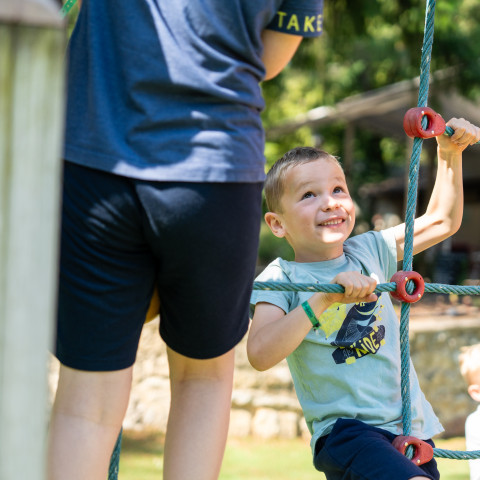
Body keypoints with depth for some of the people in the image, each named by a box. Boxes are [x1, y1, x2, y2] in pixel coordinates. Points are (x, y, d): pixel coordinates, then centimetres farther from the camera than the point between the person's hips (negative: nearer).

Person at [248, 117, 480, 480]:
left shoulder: (369, 251, 10)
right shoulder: (281, 279, -5)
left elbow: (441, 221, 23)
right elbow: (260, 355, -22)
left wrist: (449, 153, 13)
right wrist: (325, 299, -26)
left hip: (412, 426, 6)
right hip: (345, 432, -6)